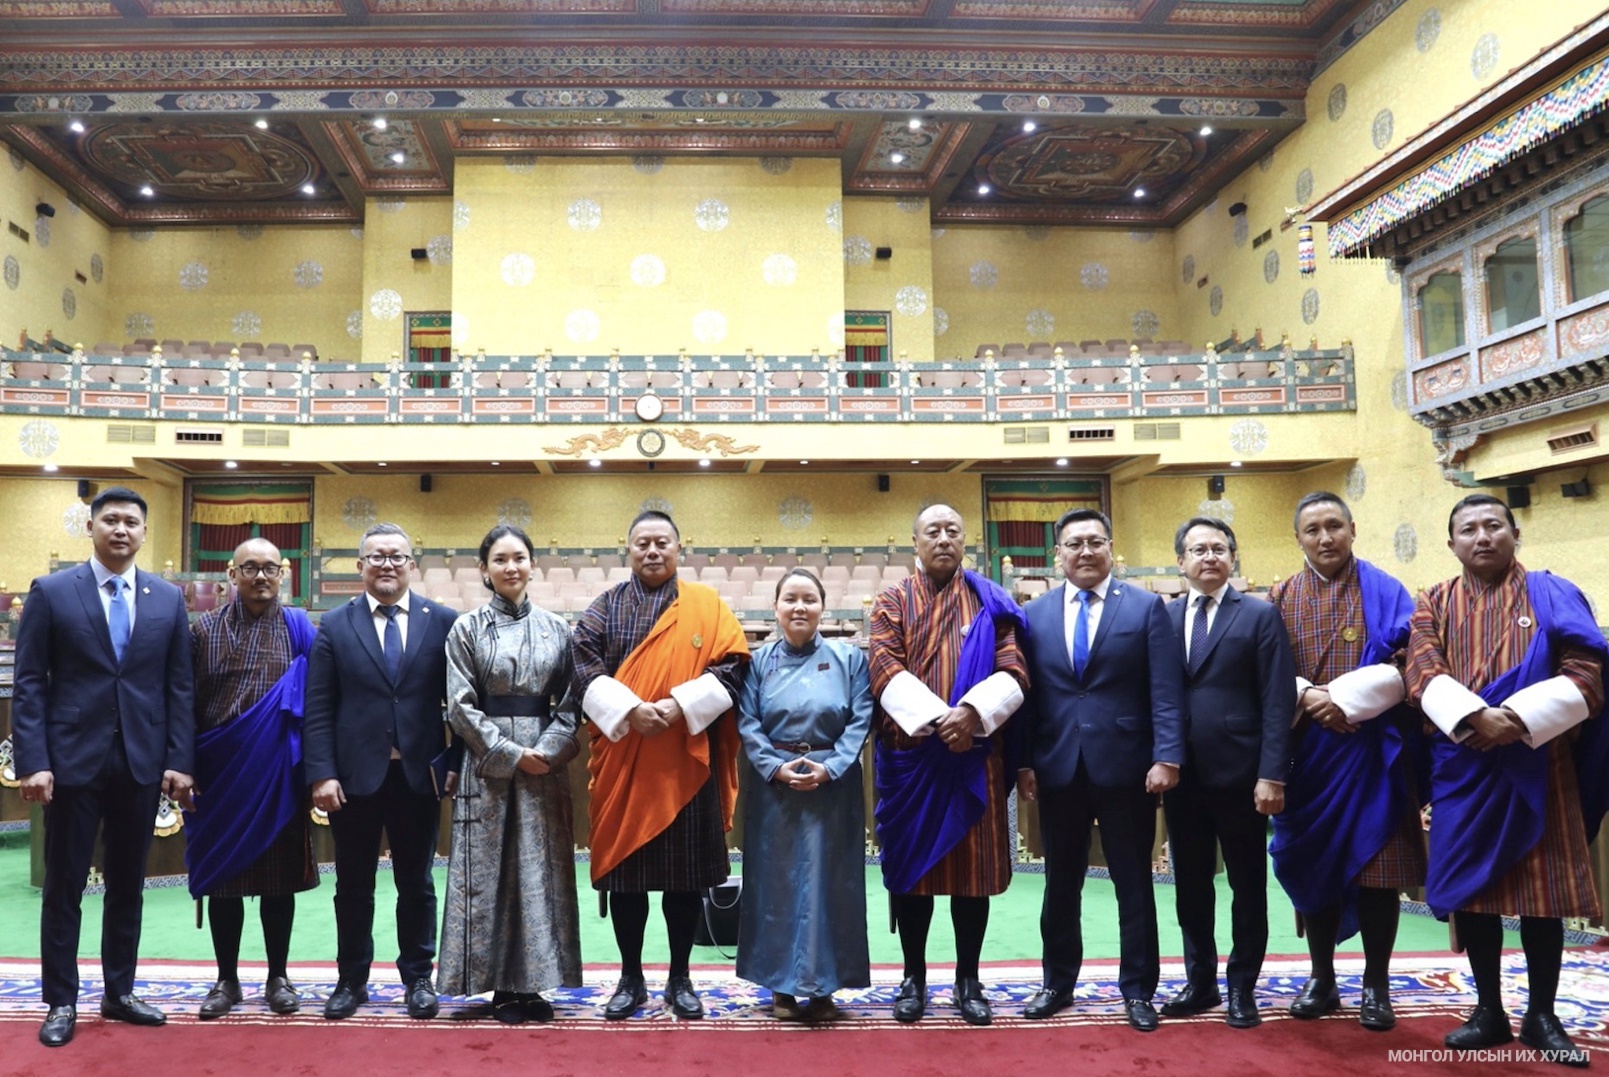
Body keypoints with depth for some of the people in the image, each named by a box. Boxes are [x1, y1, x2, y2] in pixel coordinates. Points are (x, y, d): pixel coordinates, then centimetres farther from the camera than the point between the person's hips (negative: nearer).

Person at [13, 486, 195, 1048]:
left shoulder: (168, 598, 6)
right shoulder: (51, 591, 0)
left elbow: (179, 686, 6)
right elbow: (29, 683, -3)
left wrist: (180, 761, -1)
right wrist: (33, 762, -11)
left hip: (142, 763, 2)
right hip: (72, 760, -2)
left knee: (128, 886, 11)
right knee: (64, 887, 6)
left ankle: (119, 992, 24)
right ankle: (61, 1002, 18)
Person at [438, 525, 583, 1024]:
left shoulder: (556, 628, 8)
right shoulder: (467, 628, 3)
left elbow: (570, 702, 6)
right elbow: (461, 706, -3)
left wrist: (549, 749, -11)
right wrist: (512, 753, -11)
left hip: (545, 765, 2)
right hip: (488, 766, -2)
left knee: (541, 870, 3)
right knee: (489, 871, 0)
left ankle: (530, 983, 12)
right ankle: (501, 986, 9)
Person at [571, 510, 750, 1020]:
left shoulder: (707, 605, 5)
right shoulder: (605, 607, 6)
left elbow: (732, 666, -3)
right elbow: (583, 668, -3)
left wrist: (680, 706, -16)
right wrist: (628, 711, -17)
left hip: (687, 760, 0)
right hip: (621, 759, 1)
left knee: (686, 872, 5)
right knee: (624, 868, 5)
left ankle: (680, 978, 19)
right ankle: (631, 978, 19)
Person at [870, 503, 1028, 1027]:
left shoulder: (991, 603, 8)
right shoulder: (892, 602, 6)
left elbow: (1014, 672, -2)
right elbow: (884, 669, -8)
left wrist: (973, 713, -19)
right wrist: (934, 719, -20)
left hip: (975, 754, 1)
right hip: (909, 753, 0)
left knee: (974, 864, 5)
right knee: (910, 863, 5)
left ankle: (968, 979, 17)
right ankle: (913, 977, 18)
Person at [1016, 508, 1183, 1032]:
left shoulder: (1146, 607, 1)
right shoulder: (1034, 614, 7)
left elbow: (1166, 690, -5)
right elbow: (1026, 693, 5)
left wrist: (1167, 756, -14)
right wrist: (1024, 762, -1)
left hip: (1125, 766, -2)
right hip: (1057, 768, 2)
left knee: (1134, 883, 8)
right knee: (1060, 884, 13)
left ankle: (1137, 990, 20)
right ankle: (1058, 983, 27)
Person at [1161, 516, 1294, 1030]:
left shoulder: (1260, 616, -1)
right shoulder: (1163, 617, 8)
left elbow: (1278, 702, -7)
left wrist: (1272, 774, -14)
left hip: (1239, 773, -3)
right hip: (1182, 775, 3)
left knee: (1247, 886, 8)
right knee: (1190, 885, 12)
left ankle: (1242, 988, 21)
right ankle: (1200, 982, 26)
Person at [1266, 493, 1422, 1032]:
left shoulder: (1386, 593, 2)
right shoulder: (1281, 598, 8)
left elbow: (1404, 664, -7)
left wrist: (1343, 698, -17)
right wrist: (1306, 695, -14)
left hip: (1371, 749, -2)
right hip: (1307, 751, 2)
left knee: (1375, 865, 1)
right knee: (1314, 863, 7)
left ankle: (1377, 986, 14)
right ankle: (1321, 980, 19)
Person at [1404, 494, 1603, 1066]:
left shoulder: (1553, 594, 2)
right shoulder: (1433, 603, 7)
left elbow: (1587, 674, -8)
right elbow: (1422, 674, -7)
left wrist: (1517, 720, -20)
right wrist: (1473, 716, -25)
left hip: (1537, 766, -1)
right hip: (1462, 767, 2)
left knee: (1542, 891, 3)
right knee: (1472, 888, 6)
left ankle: (1541, 1016, 17)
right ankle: (1489, 1010, 19)